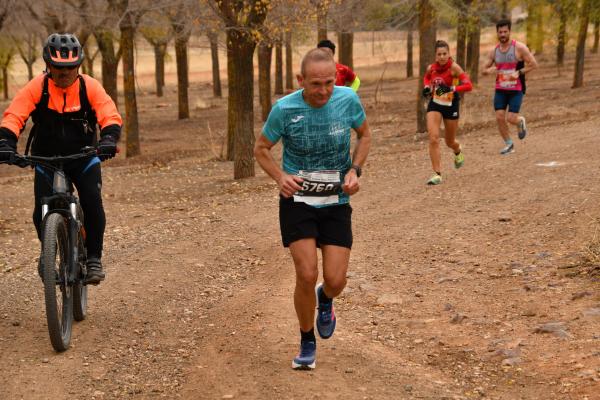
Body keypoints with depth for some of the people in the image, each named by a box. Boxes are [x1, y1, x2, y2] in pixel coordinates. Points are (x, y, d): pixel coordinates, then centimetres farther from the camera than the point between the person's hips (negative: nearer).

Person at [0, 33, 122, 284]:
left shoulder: (90, 87, -11)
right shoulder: (37, 87, -12)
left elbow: (110, 116, -19)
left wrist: (108, 139, -39)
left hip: (83, 157, 0)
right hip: (46, 158, 0)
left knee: (92, 202, -20)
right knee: (42, 210, -13)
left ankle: (94, 258, -4)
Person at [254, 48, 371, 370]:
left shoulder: (348, 99, -10)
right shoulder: (285, 109, -15)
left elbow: (365, 135, 10)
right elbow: (261, 149, 1)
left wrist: (355, 170, -6)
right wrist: (280, 177, -18)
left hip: (337, 202, 2)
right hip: (297, 200, -2)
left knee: (335, 280, -5)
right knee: (307, 274, -12)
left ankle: (325, 299, 36)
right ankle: (307, 343, 13)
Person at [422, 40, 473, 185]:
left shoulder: (454, 67, -19)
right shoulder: (431, 68, -6)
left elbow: (468, 85, -27)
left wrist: (451, 88, -39)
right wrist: (426, 87, -1)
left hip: (451, 106, -2)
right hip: (434, 104, 2)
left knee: (450, 142, 14)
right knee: (433, 139, -16)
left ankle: (458, 152, 53)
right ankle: (437, 174, -10)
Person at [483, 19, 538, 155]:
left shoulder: (519, 48, -9)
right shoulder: (494, 51, 5)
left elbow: (533, 64, -9)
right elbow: (484, 69, 11)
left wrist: (519, 72, -21)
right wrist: (489, 70, -13)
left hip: (516, 90, -4)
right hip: (500, 90, 4)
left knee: (511, 118, -12)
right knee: (499, 117, -5)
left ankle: (521, 122, 25)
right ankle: (509, 144, 14)